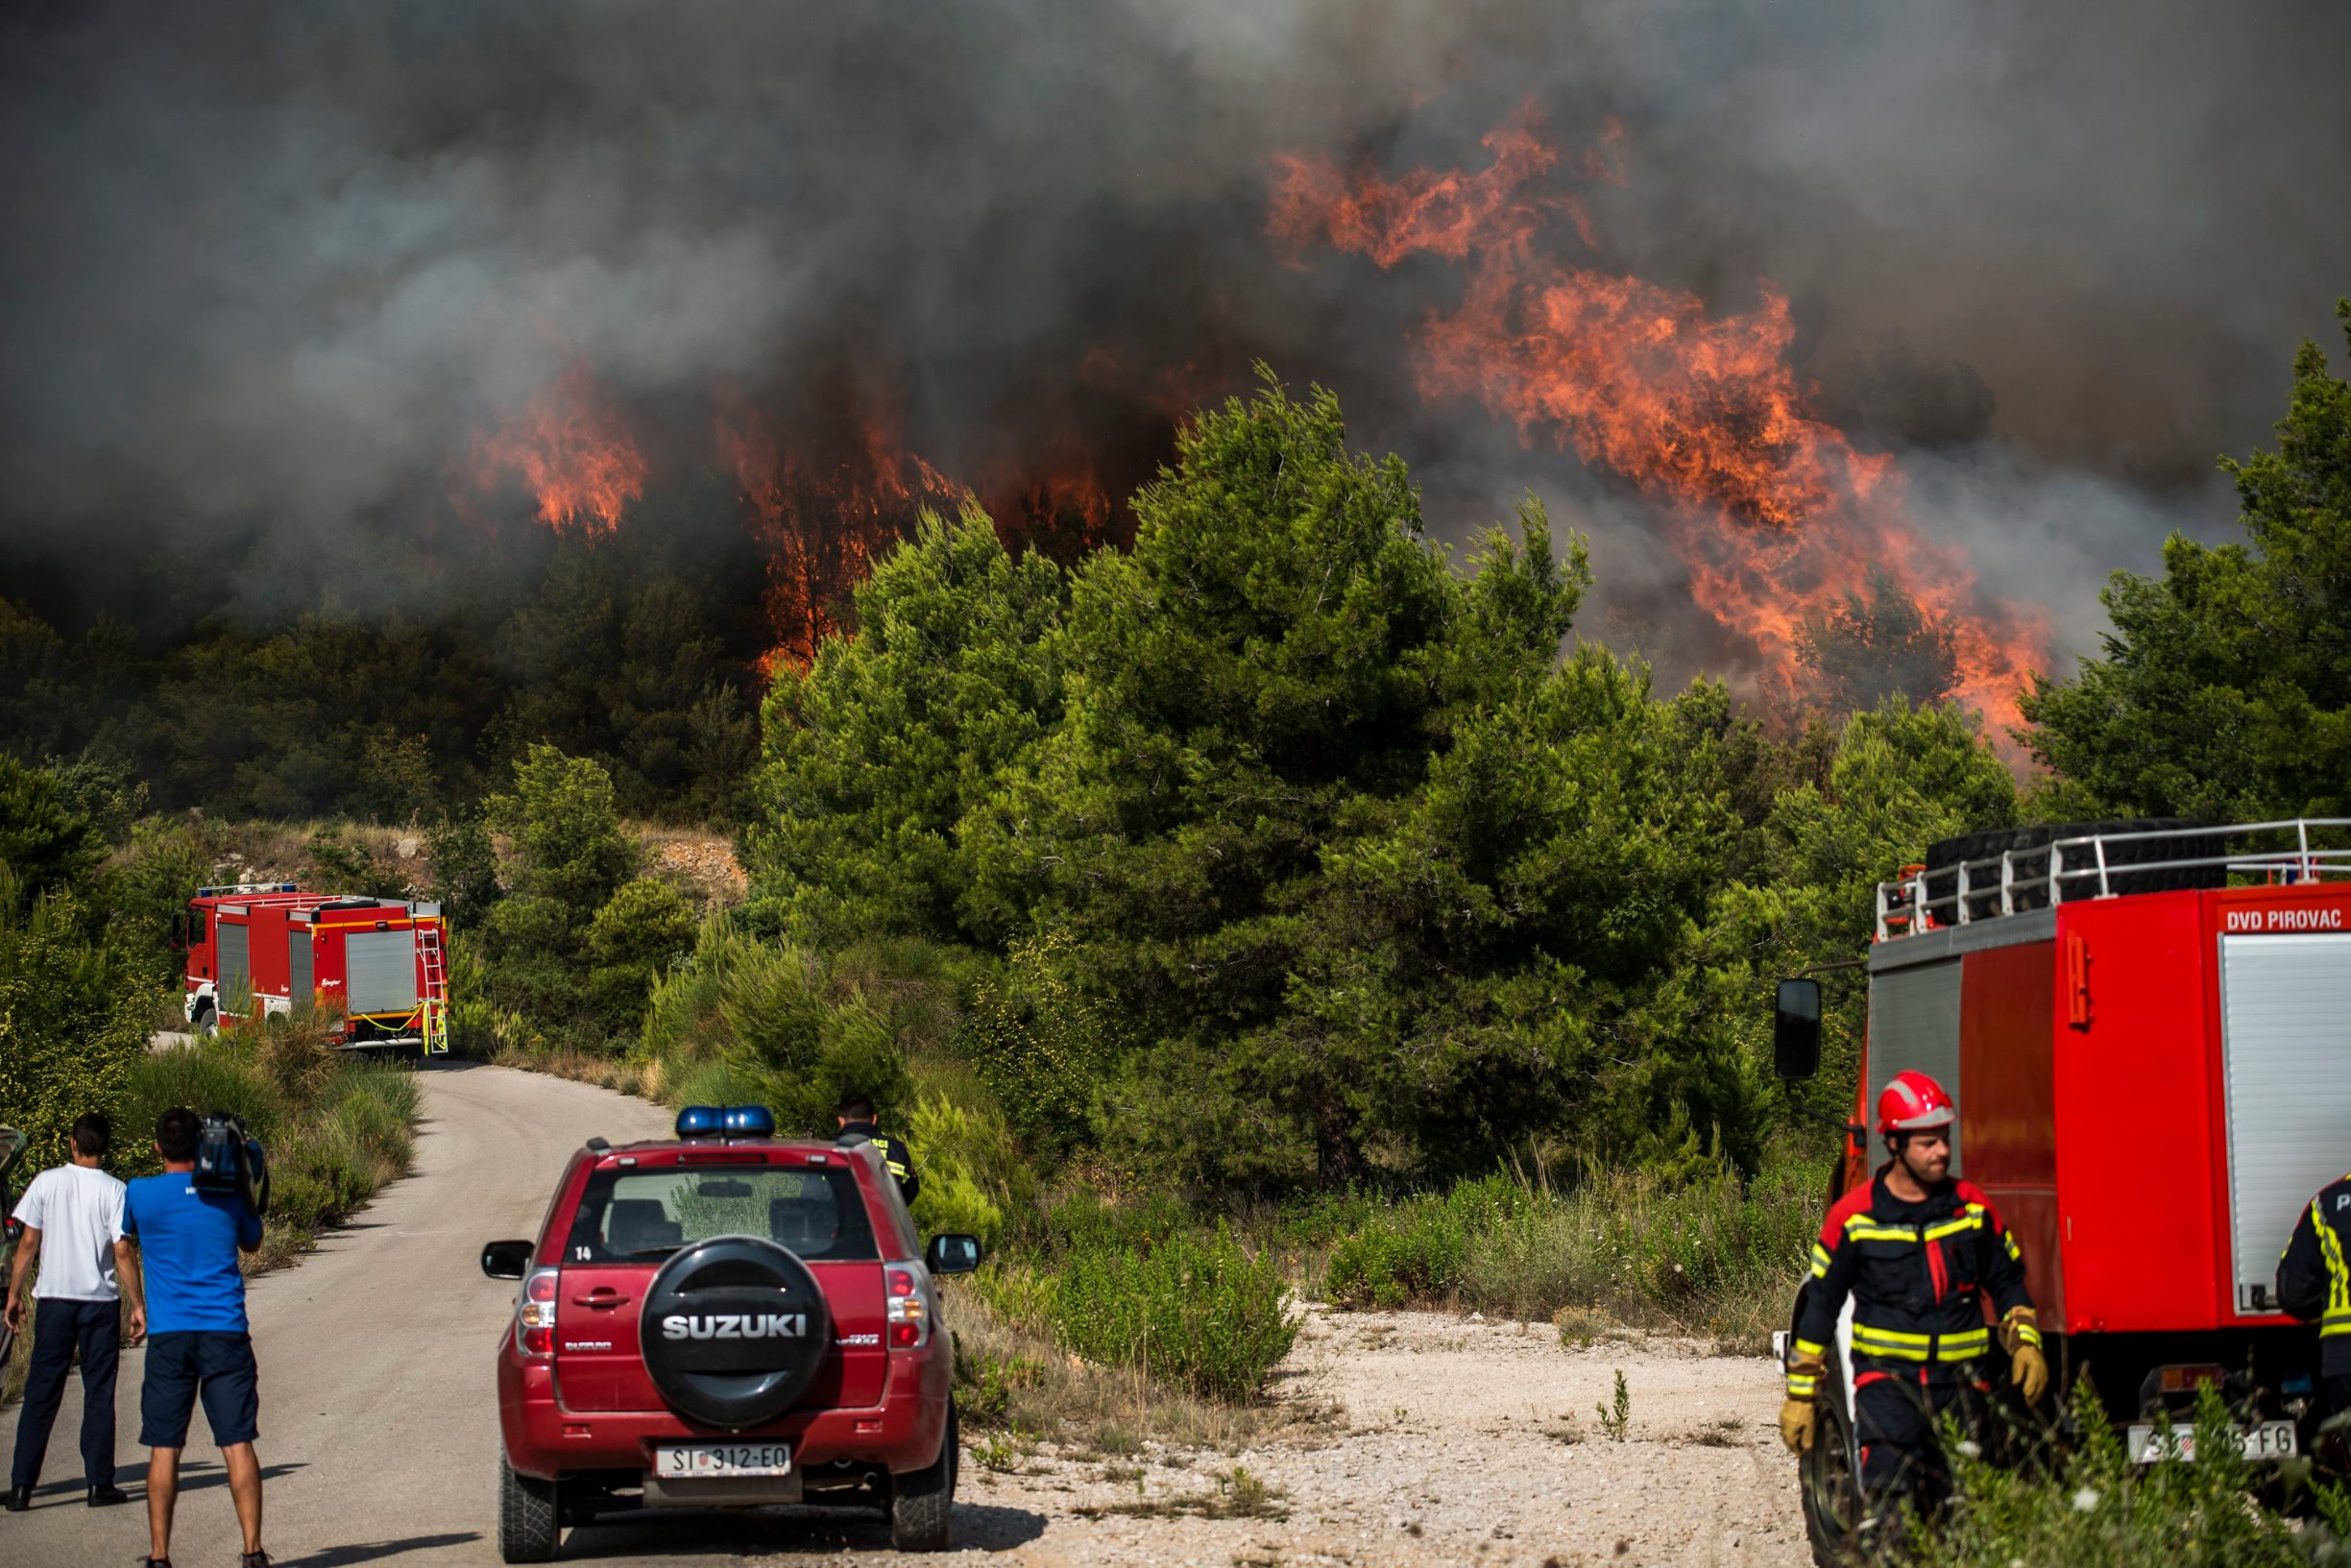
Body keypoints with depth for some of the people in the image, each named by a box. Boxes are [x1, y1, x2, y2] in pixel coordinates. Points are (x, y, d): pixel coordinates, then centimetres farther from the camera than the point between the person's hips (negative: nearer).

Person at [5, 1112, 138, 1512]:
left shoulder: (47, 1182, -2)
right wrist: (138, 1305, -1)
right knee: (99, 1393, 7)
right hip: (101, 1300, -1)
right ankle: (99, 1483, 7)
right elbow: (122, 1250, -8)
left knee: (41, 1394, 5)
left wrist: (14, 1293, 8)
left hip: (54, 1299, 1)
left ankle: (21, 1486, 2)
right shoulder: (113, 1190, -5)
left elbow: (29, 1243, -1)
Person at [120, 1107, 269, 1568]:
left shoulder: (139, 1194, -1)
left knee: (164, 1448, 4)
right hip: (226, 1331, 1)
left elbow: (125, 1237, 20)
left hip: (168, 1334, -1)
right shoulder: (228, 1193, 3)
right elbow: (252, 1242, 22)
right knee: (237, 1444, 0)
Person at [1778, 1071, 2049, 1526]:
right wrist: (1801, 1394, 6)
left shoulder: (1973, 1207, 8)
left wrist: (2025, 1341, 3)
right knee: (1891, 1487, -21)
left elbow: (2007, 1281, 20)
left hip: (1962, 1382, 3)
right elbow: (1820, 1304, 6)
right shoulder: (1854, 1216, 0)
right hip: (1887, 1375, -3)